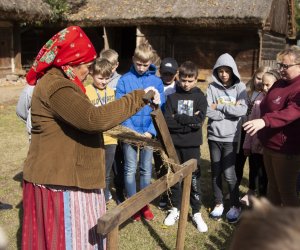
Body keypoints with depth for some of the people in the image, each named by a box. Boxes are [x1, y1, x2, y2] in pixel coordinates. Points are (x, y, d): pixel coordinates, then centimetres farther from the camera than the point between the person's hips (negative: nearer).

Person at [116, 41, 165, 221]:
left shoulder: (157, 82, 0)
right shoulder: (124, 80, -4)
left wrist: (151, 131, -13)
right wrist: (130, 130, -16)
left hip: (148, 132, 2)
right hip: (130, 132, -1)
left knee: (147, 170, 11)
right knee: (130, 170, 5)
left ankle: (145, 204, 25)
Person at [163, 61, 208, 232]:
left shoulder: (200, 97, -1)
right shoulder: (172, 97, 2)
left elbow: (199, 121, -14)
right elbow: (167, 121, -8)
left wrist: (178, 118, -11)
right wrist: (189, 121, -14)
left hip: (192, 145, -1)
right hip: (174, 143, 2)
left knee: (194, 179, 5)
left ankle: (197, 213, 18)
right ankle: (176, 209, 27)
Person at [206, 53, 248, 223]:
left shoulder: (240, 87, -1)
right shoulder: (212, 87, 1)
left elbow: (242, 110, -15)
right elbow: (208, 111, -10)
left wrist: (219, 107, -12)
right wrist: (230, 111, -14)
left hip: (231, 137, -2)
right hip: (214, 136, 2)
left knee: (229, 173, -2)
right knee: (216, 172, 11)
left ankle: (236, 205, 18)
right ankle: (219, 204, 27)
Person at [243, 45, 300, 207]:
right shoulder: (279, 84, 10)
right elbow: (265, 106, 23)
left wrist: (265, 121, -49)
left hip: (286, 149, -9)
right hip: (269, 145, 9)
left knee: (286, 192, 2)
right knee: (272, 186, 20)